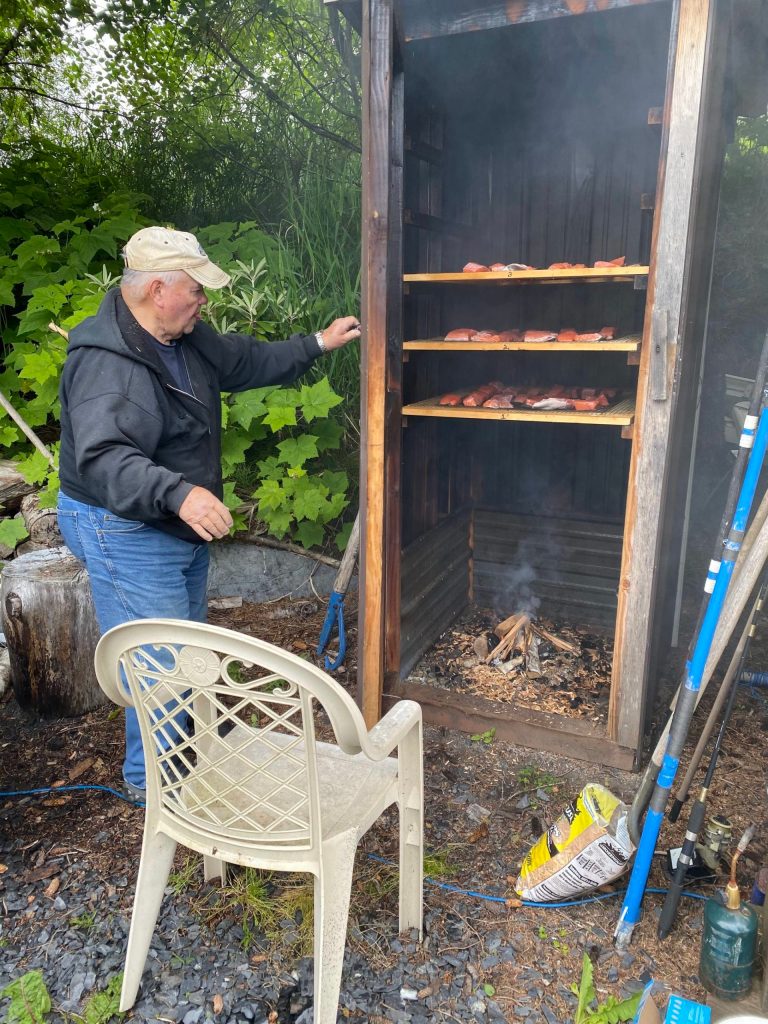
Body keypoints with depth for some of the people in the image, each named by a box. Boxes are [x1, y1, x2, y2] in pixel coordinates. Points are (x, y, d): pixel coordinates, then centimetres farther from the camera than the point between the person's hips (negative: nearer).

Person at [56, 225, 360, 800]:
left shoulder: (187, 339, 3)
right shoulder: (104, 362, -26)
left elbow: (247, 361, 18)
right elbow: (103, 457, -38)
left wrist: (317, 344, 17)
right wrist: (178, 493, -51)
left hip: (185, 528, 10)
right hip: (129, 533, -10)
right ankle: (149, 780, 21)